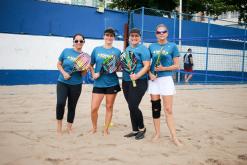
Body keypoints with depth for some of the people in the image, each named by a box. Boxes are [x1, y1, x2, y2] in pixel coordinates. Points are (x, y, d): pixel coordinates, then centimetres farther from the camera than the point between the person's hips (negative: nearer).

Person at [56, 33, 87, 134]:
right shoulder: (66, 51, -1)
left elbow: (83, 74, 1)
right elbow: (59, 64, 5)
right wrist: (64, 73, -11)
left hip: (76, 85, 1)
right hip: (62, 82, -1)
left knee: (72, 106, 9)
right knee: (60, 103, -17)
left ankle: (69, 128, 26)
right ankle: (59, 125, 7)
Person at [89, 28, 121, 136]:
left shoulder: (117, 51, 4)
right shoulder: (96, 50, 7)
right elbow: (91, 65, 11)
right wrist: (93, 74, -5)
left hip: (112, 83, -1)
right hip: (98, 83, 1)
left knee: (109, 107, 8)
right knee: (93, 108, -2)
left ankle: (106, 130, 23)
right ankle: (94, 127, 24)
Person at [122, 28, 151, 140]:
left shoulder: (143, 49, -5)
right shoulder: (126, 49, 16)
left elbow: (147, 66, -14)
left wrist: (137, 76, -26)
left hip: (139, 82, -7)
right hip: (126, 82, 7)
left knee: (133, 107, -10)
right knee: (131, 107, 10)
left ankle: (142, 128, 13)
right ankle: (135, 130, 23)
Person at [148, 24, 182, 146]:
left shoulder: (172, 46, 0)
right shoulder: (152, 47, 8)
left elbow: (176, 66, -1)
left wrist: (163, 68, -14)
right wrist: (150, 74, -7)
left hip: (166, 79, -3)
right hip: (153, 79, 3)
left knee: (168, 109, -5)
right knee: (155, 108, 8)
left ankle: (174, 137, 2)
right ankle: (157, 133, 21)